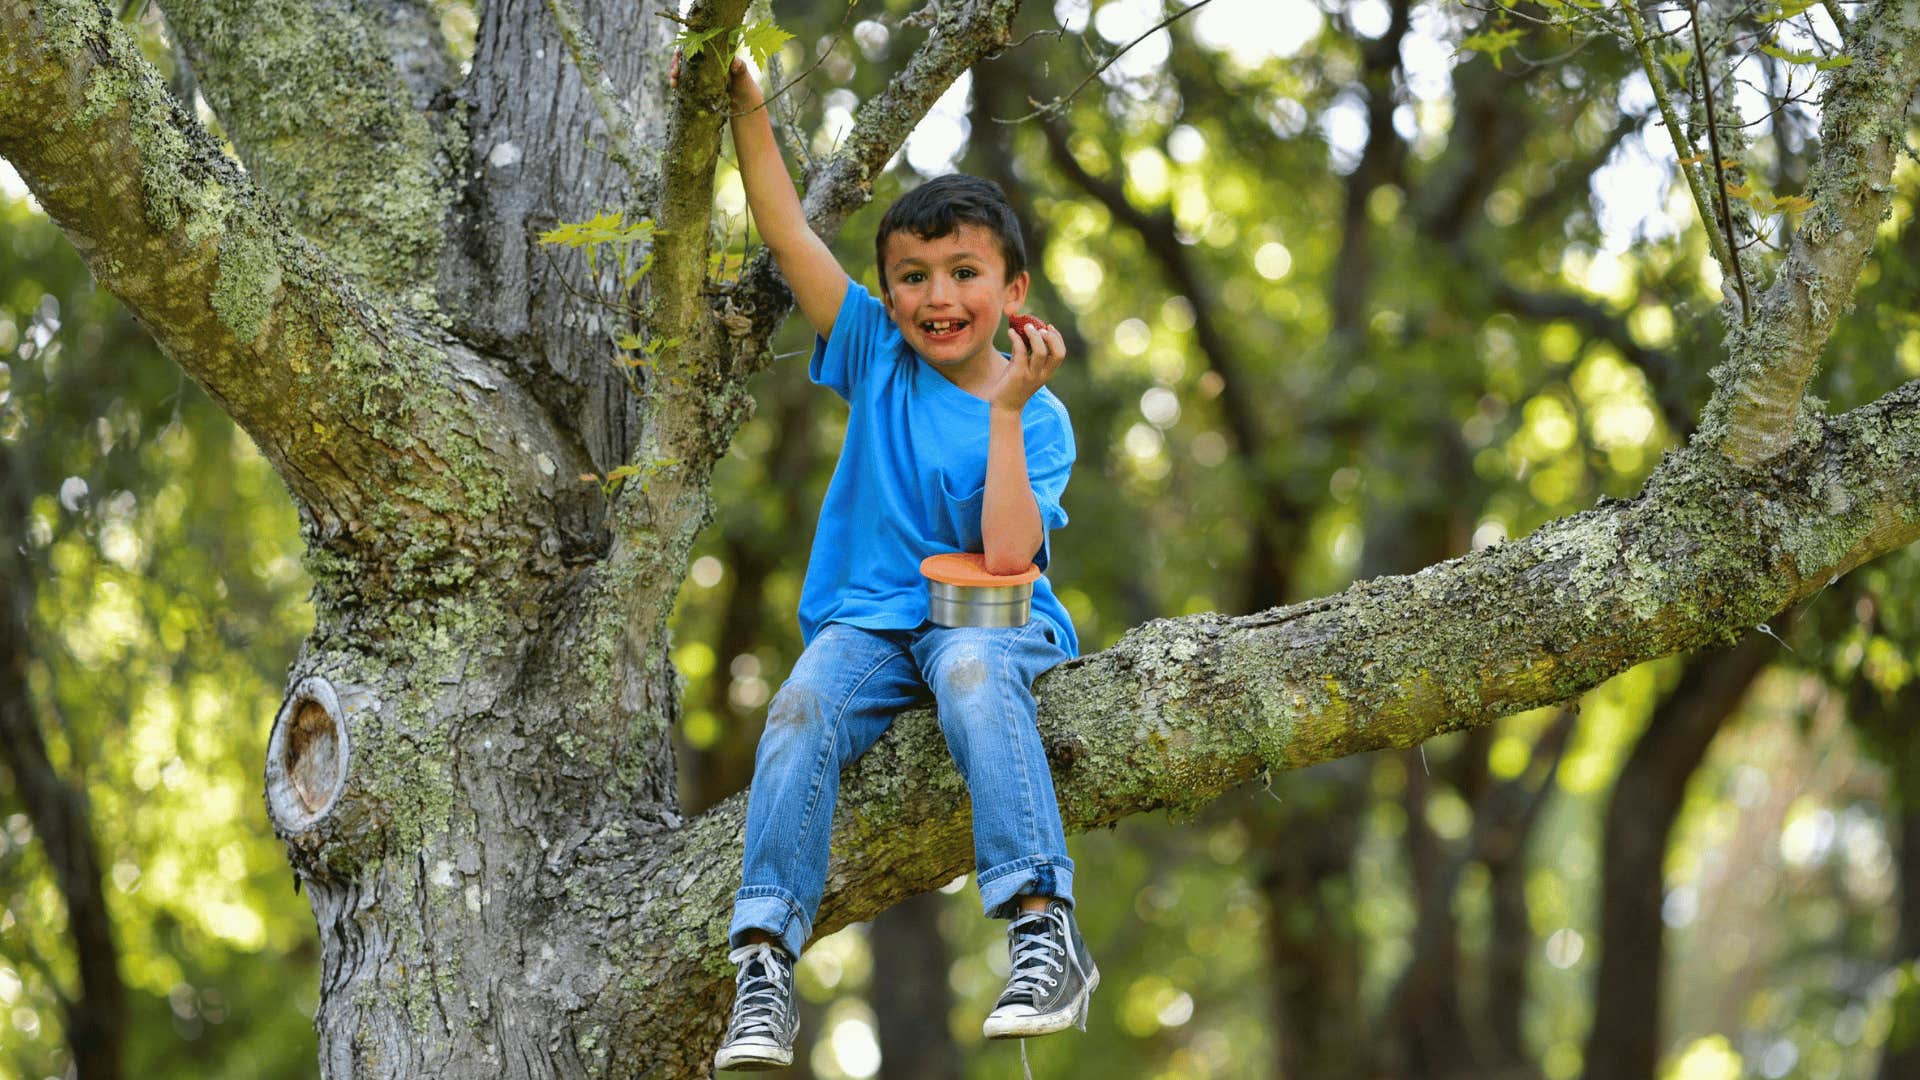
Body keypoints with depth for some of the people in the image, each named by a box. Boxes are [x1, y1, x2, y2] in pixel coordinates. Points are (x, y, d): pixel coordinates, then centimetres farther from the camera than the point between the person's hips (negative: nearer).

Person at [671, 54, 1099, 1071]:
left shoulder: (1036, 418, -3)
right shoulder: (876, 355, 6)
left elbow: (1006, 556, -17)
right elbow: (788, 235, 1)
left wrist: (1004, 411, -17)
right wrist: (748, 110, -9)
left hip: (989, 616, -3)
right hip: (866, 617, 3)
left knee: (972, 670, -38)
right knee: (803, 708, -29)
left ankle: (1044, 927, -44)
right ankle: (765, 961, -35)